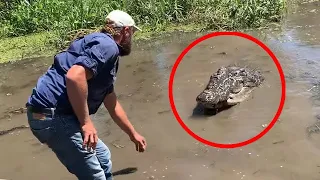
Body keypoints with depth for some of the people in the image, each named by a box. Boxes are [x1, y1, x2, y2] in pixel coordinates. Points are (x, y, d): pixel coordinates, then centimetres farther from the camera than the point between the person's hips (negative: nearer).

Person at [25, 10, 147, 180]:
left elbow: (112, 105, 31)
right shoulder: (108, 46, -10)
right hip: (53, 116, -10)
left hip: (54, 114, 10)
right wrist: (86, 122, -19)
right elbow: (75, 76, -28)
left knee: (103, 158, 21)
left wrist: (133, 134, 40)